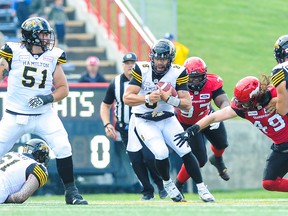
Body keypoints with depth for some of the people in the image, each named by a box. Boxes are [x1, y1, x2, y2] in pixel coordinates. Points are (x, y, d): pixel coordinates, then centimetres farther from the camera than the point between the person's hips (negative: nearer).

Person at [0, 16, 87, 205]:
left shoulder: (53, 57, 2)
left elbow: (64, 89, 4)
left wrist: (48, 98, -12)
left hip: (44, 115, 1)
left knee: (63, 147, -13)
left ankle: (71, 191, 0)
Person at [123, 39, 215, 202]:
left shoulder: (178, 73, -13)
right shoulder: (142, 70, -16)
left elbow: (187, 105, -17)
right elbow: (127, 98, -20)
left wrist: (169, 99, -34)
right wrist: (148, 98, -36)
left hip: (168, 119, 2)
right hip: (145, 121, -2)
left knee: (186, 151, -10)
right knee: (161, 153, -21)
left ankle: (202, 189, 4)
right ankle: (167, 183, 8)